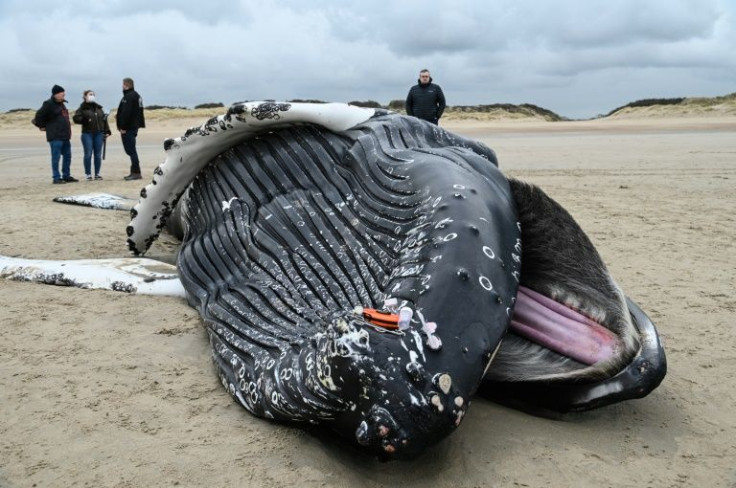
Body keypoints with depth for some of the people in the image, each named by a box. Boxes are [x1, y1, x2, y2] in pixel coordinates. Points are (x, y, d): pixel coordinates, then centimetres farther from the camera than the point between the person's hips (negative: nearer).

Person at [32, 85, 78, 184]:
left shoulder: (61, 104, 16)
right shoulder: (49, 104, -10)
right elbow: (39, 115, -14)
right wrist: (42, 126, -3)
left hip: (65, 136, 9)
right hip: (55, 136, -8)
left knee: (67, 156, 12)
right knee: (56, 157, -5)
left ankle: (66, 176, 20)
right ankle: (56, 178, -1)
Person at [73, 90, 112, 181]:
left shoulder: (99, 108, 13)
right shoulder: (82, 108, -1)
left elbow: (104, 119, 13)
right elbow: (76, 118, -9)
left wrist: (107, 131, 7)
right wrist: (84, 120, -22)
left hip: (99, 134, 4)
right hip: (87, 134, -4)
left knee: (98, 154, 5)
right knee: (88, 154, -2)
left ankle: (97, 173, 13)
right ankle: (88, 174, 5)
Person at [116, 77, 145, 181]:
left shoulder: (128, 96, -16)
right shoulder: (136, 95, 16)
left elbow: (126, 113, -22)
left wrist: (123, 127, -19)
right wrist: (119, 115, 20)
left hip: (128, 128, -10)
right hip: (134, 126, 10)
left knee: (131, 150, -8)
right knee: (131, 150, 14)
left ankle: (136, 172, -7)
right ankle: (134, 172, 18)